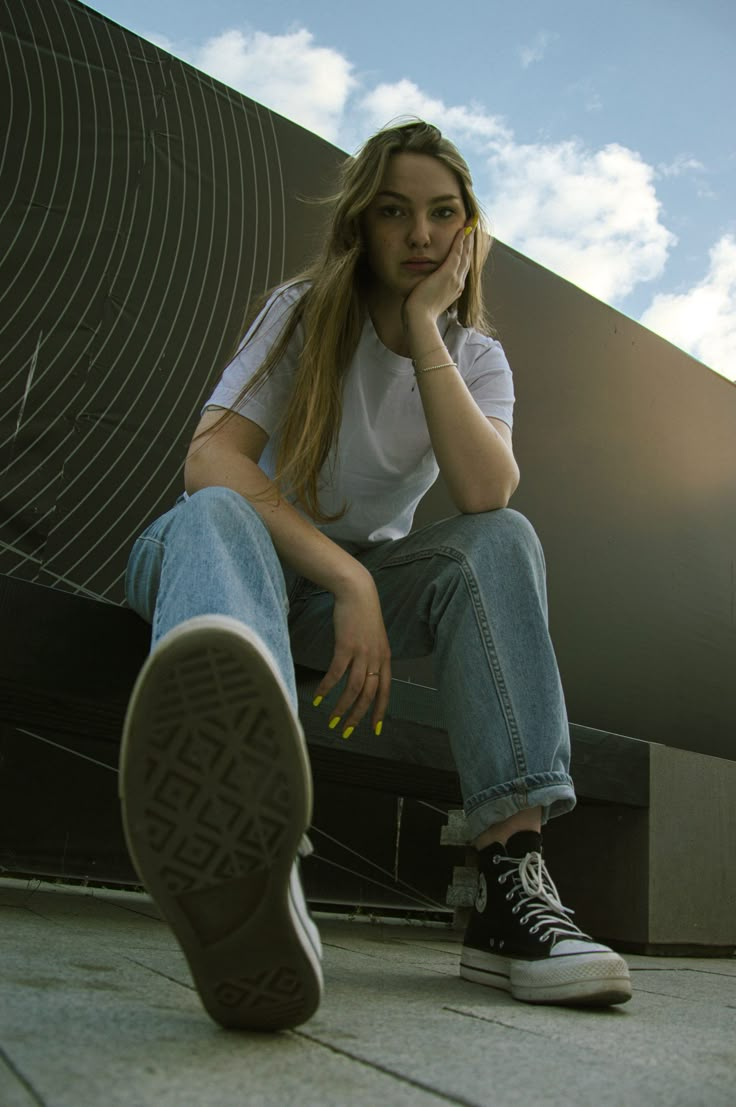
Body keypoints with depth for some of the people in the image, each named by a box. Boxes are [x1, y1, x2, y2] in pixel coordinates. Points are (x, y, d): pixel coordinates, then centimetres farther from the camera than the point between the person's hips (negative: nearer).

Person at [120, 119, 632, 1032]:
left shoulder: (477, 357, 2)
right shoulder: (304, 313, -5)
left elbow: (486, 494, -21)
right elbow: (211, 459, -22)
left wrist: (425, 325, -19)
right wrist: (350, 582, -32)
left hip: (365, 577, 3)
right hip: (250, 554, -2)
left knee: (502, 540, -24)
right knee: (212, 518, -37)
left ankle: (512, 886, -36)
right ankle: (247, 883, -69)